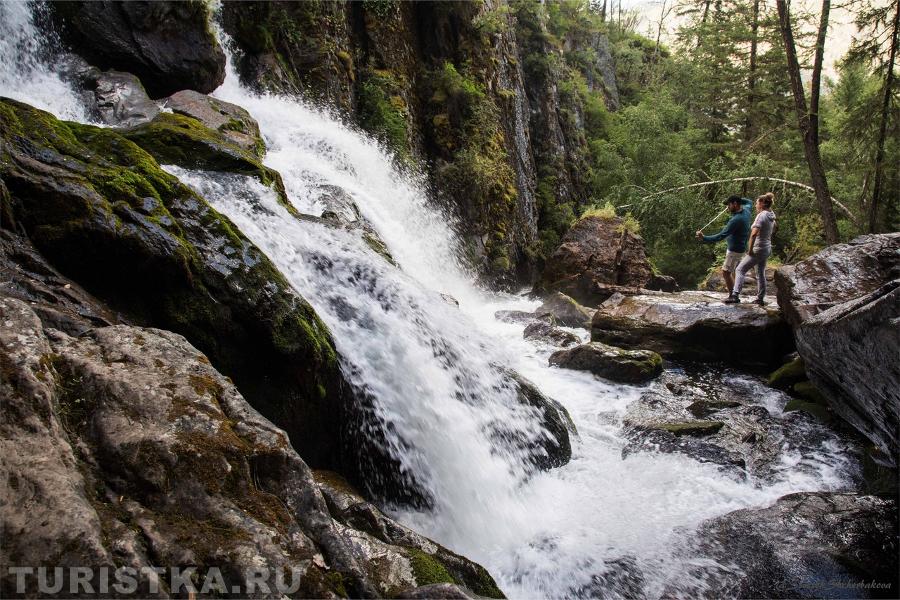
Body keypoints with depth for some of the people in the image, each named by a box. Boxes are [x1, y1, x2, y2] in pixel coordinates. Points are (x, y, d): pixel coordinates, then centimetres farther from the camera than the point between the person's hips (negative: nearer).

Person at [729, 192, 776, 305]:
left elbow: (754, 234, -28)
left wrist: (750, 249, -22)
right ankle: (760, 299, 25)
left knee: (740, 269, -5)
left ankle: (735, 295, -13)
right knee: (761, 273, 17)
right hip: (767, 248, 9)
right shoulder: (771, 217, 8)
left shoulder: (761, 215, -18)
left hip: (758, 249, -9)